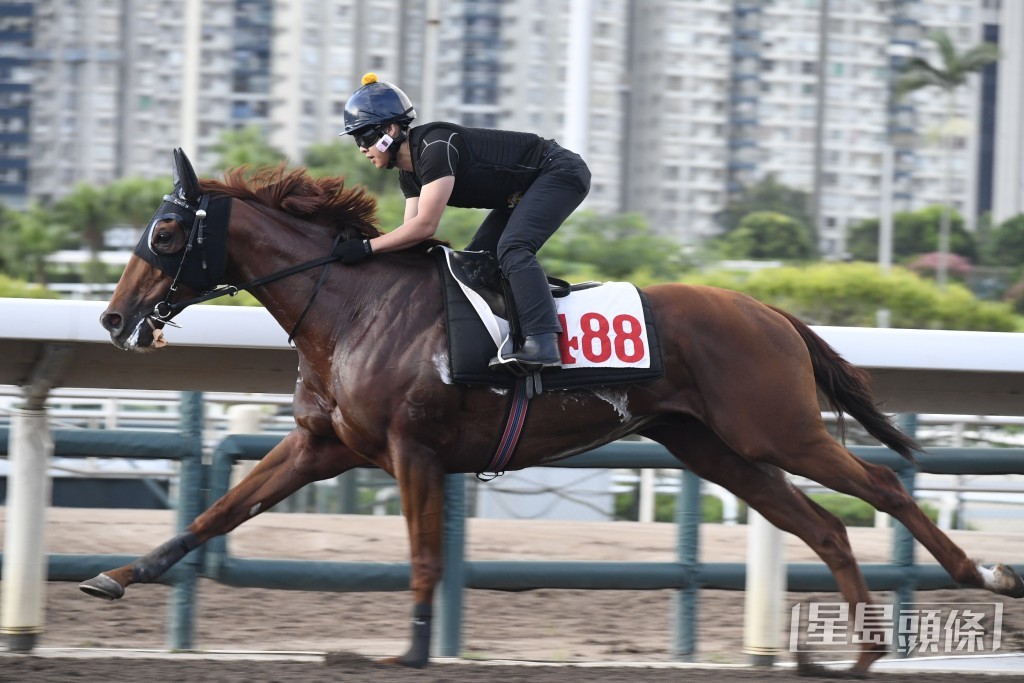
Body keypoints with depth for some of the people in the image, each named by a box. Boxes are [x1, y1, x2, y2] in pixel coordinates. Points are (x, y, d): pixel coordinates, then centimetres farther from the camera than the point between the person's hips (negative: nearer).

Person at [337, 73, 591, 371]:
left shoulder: (436, 146, -27)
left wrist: (367, 247, -28)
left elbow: (425, 226, -31)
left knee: (511, 248, -28)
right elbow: (412, 232, 1)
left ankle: (541, 343, -39)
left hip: (561, 173, -11)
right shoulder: (408, 172, 3)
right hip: (527, 189, 11)